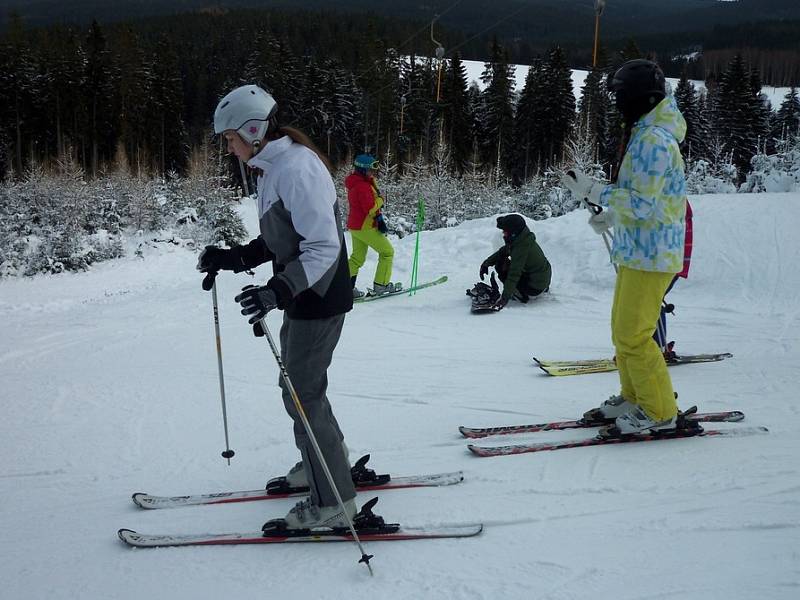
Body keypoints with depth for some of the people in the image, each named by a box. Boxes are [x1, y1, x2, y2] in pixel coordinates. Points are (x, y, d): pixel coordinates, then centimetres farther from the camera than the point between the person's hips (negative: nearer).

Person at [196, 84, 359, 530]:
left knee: (303, 393, -4)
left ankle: (333, 502, 6)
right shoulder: (273, 168, 9)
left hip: (320, 299, -10)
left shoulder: (297, 168, -22)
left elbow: (324, 246, -27)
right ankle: (325, 460, 43)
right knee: (300, 384, 22)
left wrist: (277, 291, -37)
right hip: (303, 295, 10)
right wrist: (231, 259, 13)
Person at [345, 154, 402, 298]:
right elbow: (371, 208, -26)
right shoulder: (363, 186, -22)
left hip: (354, 226, 10)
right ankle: (381, 285, 4)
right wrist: (380, 200, -7)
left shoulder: (354, 183, 12)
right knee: (387, 252, 3)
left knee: (357, 257, 17)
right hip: (366, 227, -10)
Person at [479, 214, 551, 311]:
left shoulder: (521, 248, -28)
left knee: (501, 268, -8)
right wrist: (487, 262, 5)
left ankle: (521, 295, -2)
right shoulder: (523, 238, -1)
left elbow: (514, 274, -34)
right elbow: (503, 252, 14)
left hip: (536, 287, -9)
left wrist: (505, 298, -36)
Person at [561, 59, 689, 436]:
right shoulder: (645, 135, 14)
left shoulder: (654, 140, -20)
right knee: (623, 331, 16)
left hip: (650, 254, -10)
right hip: (637, 250, 10)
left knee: (633, 336, -7)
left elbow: (642, 204, -24)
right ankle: (633, 399, 28)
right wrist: (612, 216, 21)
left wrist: (592, 191, -21)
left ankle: (660, 413, 4)